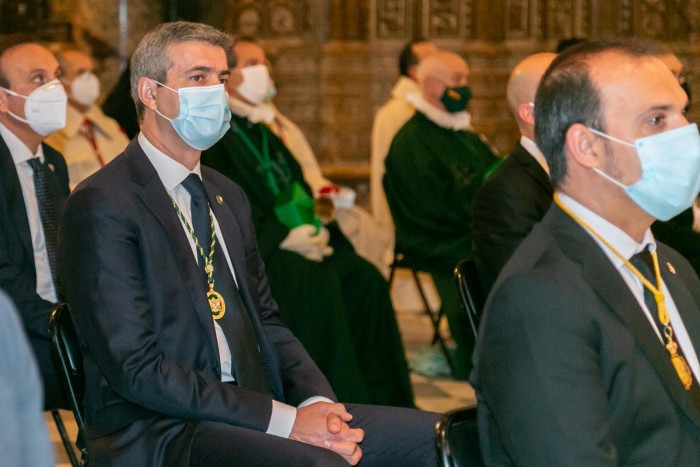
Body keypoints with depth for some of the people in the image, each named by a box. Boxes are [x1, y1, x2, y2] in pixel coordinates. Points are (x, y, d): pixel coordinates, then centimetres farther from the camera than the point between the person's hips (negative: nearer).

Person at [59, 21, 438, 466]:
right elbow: (136, 370, -16)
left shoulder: (228, 196, 17)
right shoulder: (101, 206, -9)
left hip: (250, 405, 8)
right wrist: (282, 420, -19)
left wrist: (316, 401, -3)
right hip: (158, 430, -7)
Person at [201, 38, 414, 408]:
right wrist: (283, 238, -20)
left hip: (295, 239, 8)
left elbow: (297, 189, 24)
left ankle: (385, 400, -11)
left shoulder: (262, 131, 25)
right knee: (319, 283, -31)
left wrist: (315, 228, 2)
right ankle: (342, 406, -27)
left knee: (364, 277, -12)